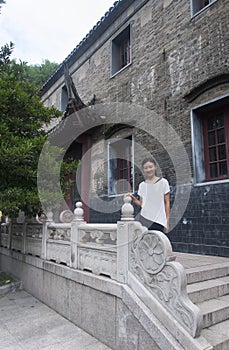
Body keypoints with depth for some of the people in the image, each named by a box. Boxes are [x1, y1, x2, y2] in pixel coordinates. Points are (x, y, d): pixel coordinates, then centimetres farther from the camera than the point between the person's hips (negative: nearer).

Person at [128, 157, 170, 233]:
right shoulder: (142, 185, 10)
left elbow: (167, 203, 2)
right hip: (144, 219, 3)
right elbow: (141, 204, 13)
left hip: (158, 221, -3)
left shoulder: (163, 182, 1)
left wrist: (167, 221, -1)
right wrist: (133, 199, -6)